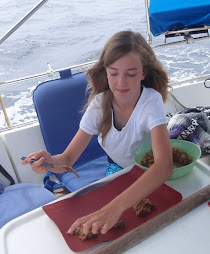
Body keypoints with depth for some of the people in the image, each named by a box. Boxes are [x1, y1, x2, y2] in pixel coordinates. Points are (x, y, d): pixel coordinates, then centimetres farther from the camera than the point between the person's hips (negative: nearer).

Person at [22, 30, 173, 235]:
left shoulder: (151, 101, -28)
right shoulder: (99, 104, -18)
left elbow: (164, 166, -44)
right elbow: (68, 158, -16)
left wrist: (116, 207, -57)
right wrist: (50, 161, -40)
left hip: (151, 176, -2)